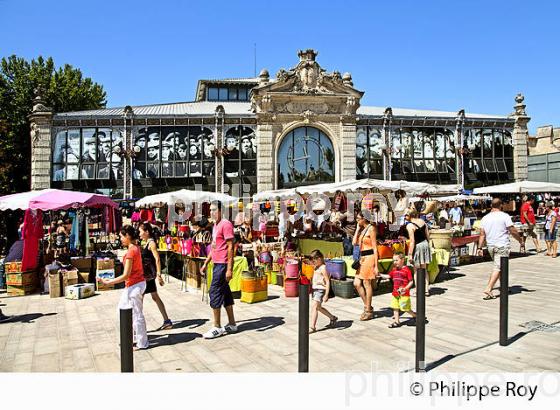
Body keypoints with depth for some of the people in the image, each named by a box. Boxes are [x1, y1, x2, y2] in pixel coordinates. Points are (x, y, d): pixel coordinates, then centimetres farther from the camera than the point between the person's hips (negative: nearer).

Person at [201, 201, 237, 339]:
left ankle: (217, 327, 2)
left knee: (214, 292, -7)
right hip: (217, 264, 9)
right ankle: (231, 324, 22)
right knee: (225, 292, 13)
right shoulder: (215, 225, 16)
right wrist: (206, 263, 22)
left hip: (223, 264, -9)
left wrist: (229, 269, -21)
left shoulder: (226, 224, -13)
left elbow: (230, 247, -17)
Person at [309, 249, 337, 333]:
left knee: (314, 307, -15)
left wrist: (326, 295, -21)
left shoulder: (323, 268, -14)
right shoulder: (316, 268, 13)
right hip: (315, 289, 10)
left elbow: (327, 282, -17)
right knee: (318, 307, 19)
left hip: (321, 290, -10)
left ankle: (312, 327, -12)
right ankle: (332, 318, 39)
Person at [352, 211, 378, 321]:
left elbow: (375, 248, -13)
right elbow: (354, 243, 5)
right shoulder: (362, 229, 14)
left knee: (367, 283, -1)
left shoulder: (371, 228, -10)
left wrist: (376, 265, -16)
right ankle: (367, 306, 19)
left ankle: (368, 311, 11)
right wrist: (357, 229, 4)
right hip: (362, 258, 8)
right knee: (357, 283, 5)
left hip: (369, 257, -8)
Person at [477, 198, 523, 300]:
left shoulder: (485, 218, 7)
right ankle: (488, 289, -17)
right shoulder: (505, 216, -8)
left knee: (498, 266, 20)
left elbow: (482, 234, 6)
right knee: (498, 268, -8)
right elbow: (513, 231, -8)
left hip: (491, 246, 6)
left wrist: (480, 248, 7)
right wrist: (520, 239, 8)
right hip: (502, 246, -6)